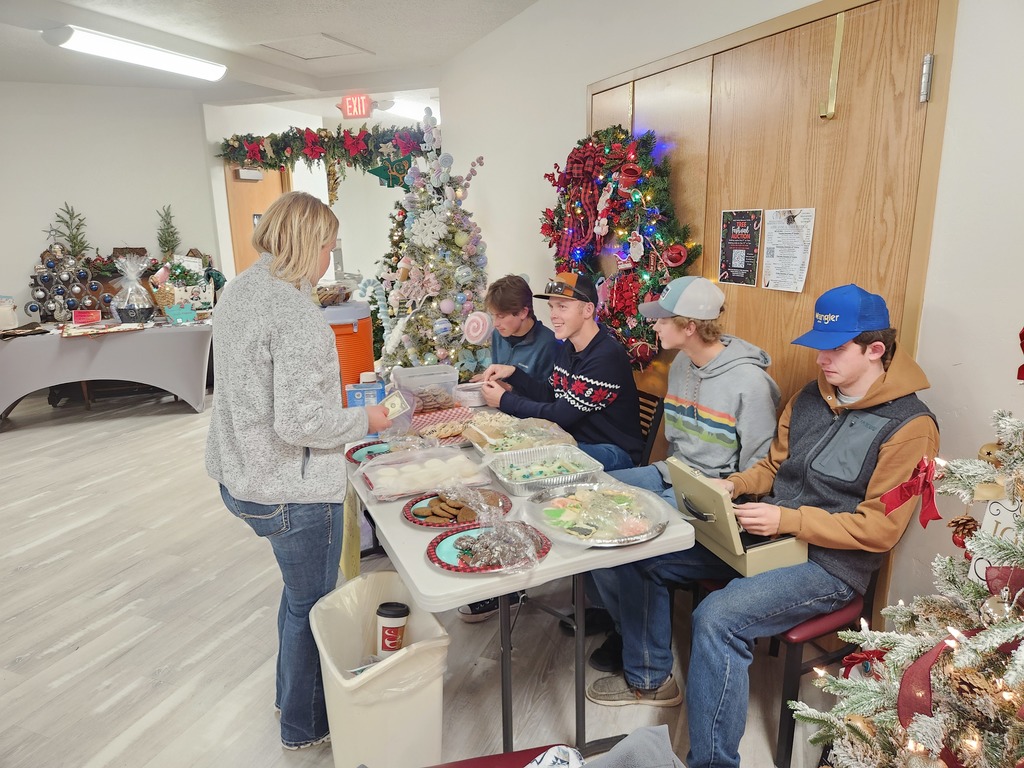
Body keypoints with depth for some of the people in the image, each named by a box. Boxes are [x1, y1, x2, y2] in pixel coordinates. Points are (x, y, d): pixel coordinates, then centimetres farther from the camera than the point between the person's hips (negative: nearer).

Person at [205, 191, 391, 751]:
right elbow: (299, 424, -28)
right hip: (291, 494, -9)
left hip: (240, 478, 9)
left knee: (300, 590, 28)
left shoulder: (240, 290, 5)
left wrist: (338, 405, 14)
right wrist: (363, 421, -12)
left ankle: (291, 691, 48)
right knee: (311, 604, 13)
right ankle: (304, 724, 36)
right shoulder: (297, 315, -25)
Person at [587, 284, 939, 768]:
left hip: (828, 561, -7)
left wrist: (787, 519, -23)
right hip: (761, 535, 7)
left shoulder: (909, 426, -11)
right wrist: (734, 486, -2)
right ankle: (650, 678, 19)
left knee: (718, 618, -34)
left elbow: (879, 528, -15)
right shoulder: (810, 398, 10)